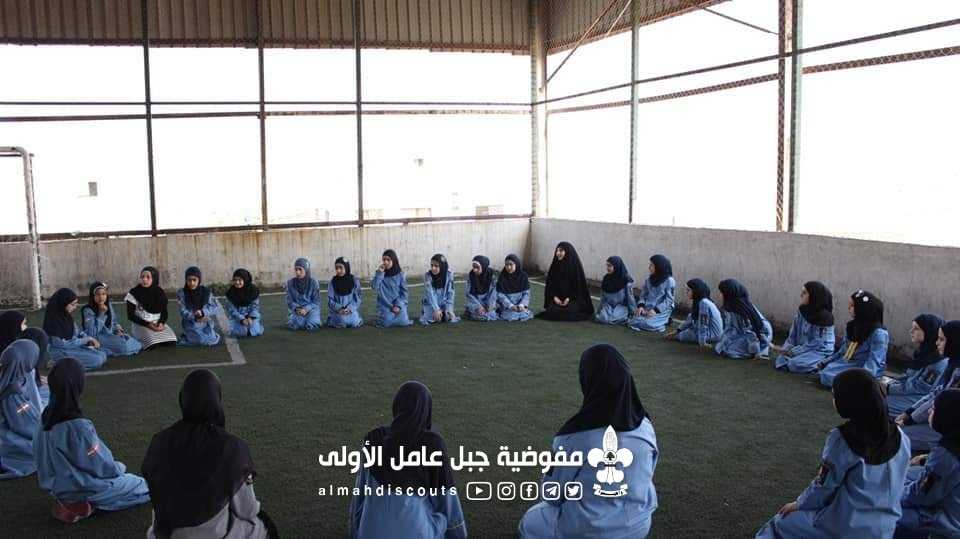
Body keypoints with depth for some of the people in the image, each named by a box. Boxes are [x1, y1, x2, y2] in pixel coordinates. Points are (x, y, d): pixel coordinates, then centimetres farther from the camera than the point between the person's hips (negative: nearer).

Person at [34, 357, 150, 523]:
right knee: (140, 485, 13)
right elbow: (101, 466, -20)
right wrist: (118, 467, 1)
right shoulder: (78, 426, -31)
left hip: (56, 485, 6)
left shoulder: (47, 418, -7)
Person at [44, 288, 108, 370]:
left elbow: (77, 331, 13)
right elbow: (61, 344, -22)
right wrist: (86, 340, -16)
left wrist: (90, 339, -7)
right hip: (60, 351, -8)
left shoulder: (67, 315, 3)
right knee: (97, 360, -19)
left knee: (102, 355, 2)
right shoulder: (53, 319, -23)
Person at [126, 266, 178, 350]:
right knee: (152, 342, -31)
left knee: (170, 341, -24)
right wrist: (147, 324, -17)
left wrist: (161, 323, -15)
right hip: (141, 325, -3)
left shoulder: (160, 293, 2)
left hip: (158, 324, 3)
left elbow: (165, 312, 7)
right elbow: (130, 316, -7)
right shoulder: (134, 293, -8)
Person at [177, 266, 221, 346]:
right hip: (191, 324, -1)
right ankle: (187, 335, 11)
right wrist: (195, 317, -23)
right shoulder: (181, 293, -7)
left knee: (214, 341, -17)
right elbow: (183, 312, -10)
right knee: (202, 341, -19)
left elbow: (216, 307, -9)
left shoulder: (206, 292, -3)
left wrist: (203, 312, -24)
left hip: (206, 323, 1)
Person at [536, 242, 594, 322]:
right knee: (552, 313, -21)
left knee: (569, 314, -27)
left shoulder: (575, 266, -8)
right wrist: (554, 297, -11)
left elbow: (580, 285, -8)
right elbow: (550, 284, 5)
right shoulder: (555, 266, 3)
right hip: (557, 299, 3)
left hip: (573, 299, -3)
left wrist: (569, 299, -17)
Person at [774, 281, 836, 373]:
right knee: (780, 360, -15)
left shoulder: (824, 316, -17)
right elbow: (793, 335, 7)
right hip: (803, 349, 6)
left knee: (795, 364, -29)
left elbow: (816, 343, -19)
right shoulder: (801, 311, 4)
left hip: (820, 351, -6)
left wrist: (794, 351, -20)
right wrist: (786, 348, -11)